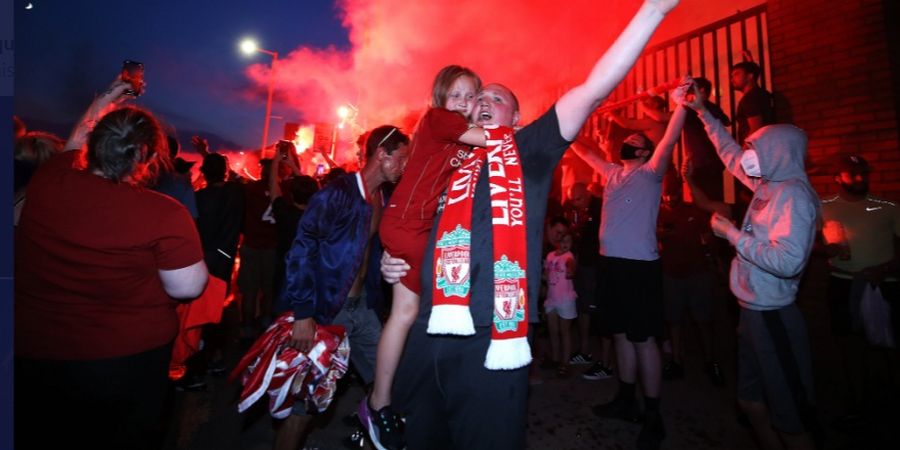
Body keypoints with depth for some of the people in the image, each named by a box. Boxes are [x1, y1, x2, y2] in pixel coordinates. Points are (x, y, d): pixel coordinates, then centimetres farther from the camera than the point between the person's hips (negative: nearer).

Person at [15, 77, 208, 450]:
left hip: (33, 352, 4)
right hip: (129, 357, -4)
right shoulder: (165, 213, -25)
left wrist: (109, 96, 25)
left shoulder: (46, 182, -9)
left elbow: (76, 140, 13)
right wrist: (186, 251, -2)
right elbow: (187, 288, -21)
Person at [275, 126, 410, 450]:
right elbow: (301, 253, -16)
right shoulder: (336, 193, -15)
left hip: (362, 306, 7)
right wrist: (302, 314, -18)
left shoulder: (385, 200, 6)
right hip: (325, 309, -7)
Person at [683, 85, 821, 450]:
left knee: (788, 410, 5)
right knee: (751, 399, 20)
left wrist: (731, 234, -19)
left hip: (772, 314, -9)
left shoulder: (794, 194, -17)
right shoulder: (768, 185, 7)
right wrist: (702, 112, 21)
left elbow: (788, 261, -28)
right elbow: (731, 156, 20)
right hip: (753, 308, 9)